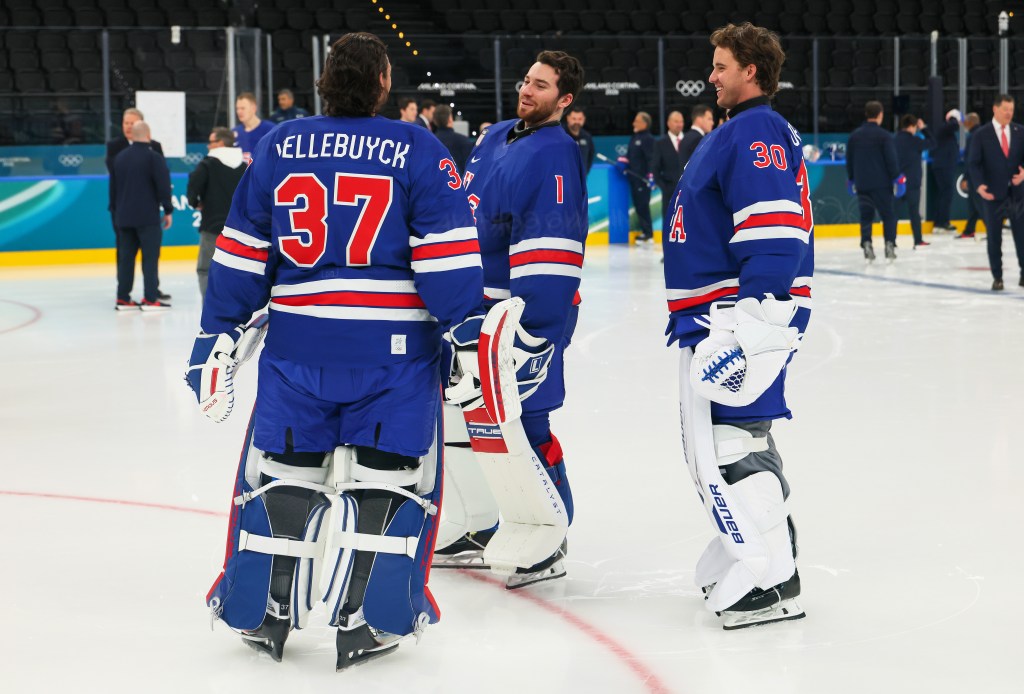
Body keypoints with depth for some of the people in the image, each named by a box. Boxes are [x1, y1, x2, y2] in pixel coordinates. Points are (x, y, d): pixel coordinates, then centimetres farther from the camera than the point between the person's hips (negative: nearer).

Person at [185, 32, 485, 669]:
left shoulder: (280, 147, 5)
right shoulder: (417, 151, -4)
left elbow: (241, 255, 7)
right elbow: (446, 257, -9)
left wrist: (219, 335, 13)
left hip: (299, 342, 3)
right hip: (394, 347, -3)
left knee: (282, 470, 13)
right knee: (387, 474, 6)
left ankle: (262, 614, 19)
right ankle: (366, 621, 7)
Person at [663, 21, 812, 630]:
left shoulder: (757, 133, -13)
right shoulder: (741, 133, 21)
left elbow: (774, 236, -24)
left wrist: (752, 325, -29)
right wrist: (693, 316, 32)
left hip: (742, 316, -11)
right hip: (717, 317, 11)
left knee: (729, 441, -11)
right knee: (716, 438, 17)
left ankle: (769, 581, -6)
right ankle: (765, 546, 28)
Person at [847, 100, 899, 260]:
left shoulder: (855, 135, 6)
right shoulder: (883, 135, -8)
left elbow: (849, 159, 12)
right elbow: (891, 159, -11)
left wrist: (851, 178, 21)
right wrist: (896, 177, -2)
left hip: (862, 183, 4)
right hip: (881, 183, -4)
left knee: (866, 215, 10)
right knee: (888, 214, 5)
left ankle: (866, 243, -3)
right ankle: (889, 244, -4)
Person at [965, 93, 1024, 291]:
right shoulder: (981, 134, -1)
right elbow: (973, 163, -4)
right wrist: (979, 185, -18)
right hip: (993, 193, -2)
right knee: (994, 237, 2)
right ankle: (997, 277, 11)